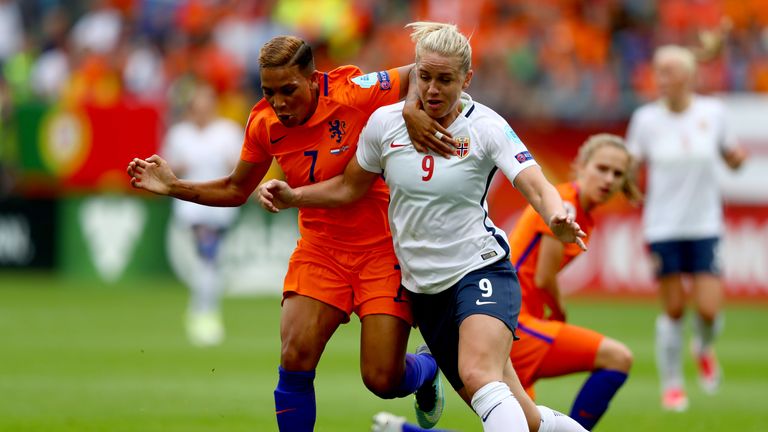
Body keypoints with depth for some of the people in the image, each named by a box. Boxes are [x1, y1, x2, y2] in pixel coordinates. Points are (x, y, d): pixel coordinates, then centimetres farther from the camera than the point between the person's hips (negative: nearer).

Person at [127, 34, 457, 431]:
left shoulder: (354, 94, -19)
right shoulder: (264, 124, -4)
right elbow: (235, 190, 12)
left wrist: (412, 111, -32)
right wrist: (173, 187, 1)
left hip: (381, 247, -4)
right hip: (320, 248, 4)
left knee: (383, 380, -7)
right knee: (294, 361, -17)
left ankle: (427, 368, 31)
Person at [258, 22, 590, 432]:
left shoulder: (486, 127, -10)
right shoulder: (385, 123, 0)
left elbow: (538, 187, -21)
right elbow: (349, 188, 15)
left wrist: (557, 218, -43)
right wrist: (292, 197, 1)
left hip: (480, 271, -4)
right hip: (424, 288, 4)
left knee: (477, 375, -34)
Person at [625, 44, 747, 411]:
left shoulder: (712, 112, -1)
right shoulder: (646, 118, -3)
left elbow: (730, 157, 12)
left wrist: (736, 157, -10)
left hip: (704, 226, 1)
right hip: (663, 227, -1)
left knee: (709, 309, -8)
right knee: (673, 309, 1)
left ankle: (704, 348, 28)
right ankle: (671, 384, 18)